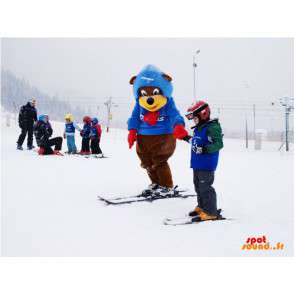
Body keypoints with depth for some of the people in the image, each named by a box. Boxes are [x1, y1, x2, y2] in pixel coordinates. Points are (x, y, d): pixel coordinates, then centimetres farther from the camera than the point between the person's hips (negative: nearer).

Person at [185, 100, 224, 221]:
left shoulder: (212, 127, -15)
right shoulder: (198, 128, 13)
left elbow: (219, 144, -22)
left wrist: (204, 149, -30)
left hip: (206, 165, -10)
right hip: (197, 164, 10)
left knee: (205, 187, -7)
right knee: (198, 186, 18)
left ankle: (210, 212, 1)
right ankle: (202, 207, 32)